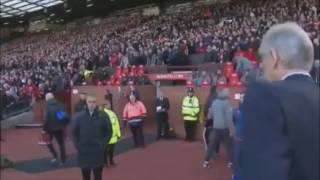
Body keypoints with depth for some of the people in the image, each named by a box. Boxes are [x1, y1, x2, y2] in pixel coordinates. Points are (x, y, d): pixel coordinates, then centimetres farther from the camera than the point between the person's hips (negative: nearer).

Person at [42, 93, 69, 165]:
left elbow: (46, 118, -18)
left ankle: (55, 156, 8)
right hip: (60, 128, 4)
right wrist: (64, 125, 12)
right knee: (61, 144, 12)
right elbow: (66, 117, 1)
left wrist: (44, 128, -11)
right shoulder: (60, 105, 4)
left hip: (50, 128, -3)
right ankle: (62, 161, 12)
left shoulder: (47, 106, -8)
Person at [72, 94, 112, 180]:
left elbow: (109, 131, 2)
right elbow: (74, 132, 8)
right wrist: (77, 145, 0)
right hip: (83, 152, 1)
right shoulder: (79, 116, 0)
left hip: (98, 152, -1)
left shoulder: (103, 116, -4)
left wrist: (103, 144, -5)